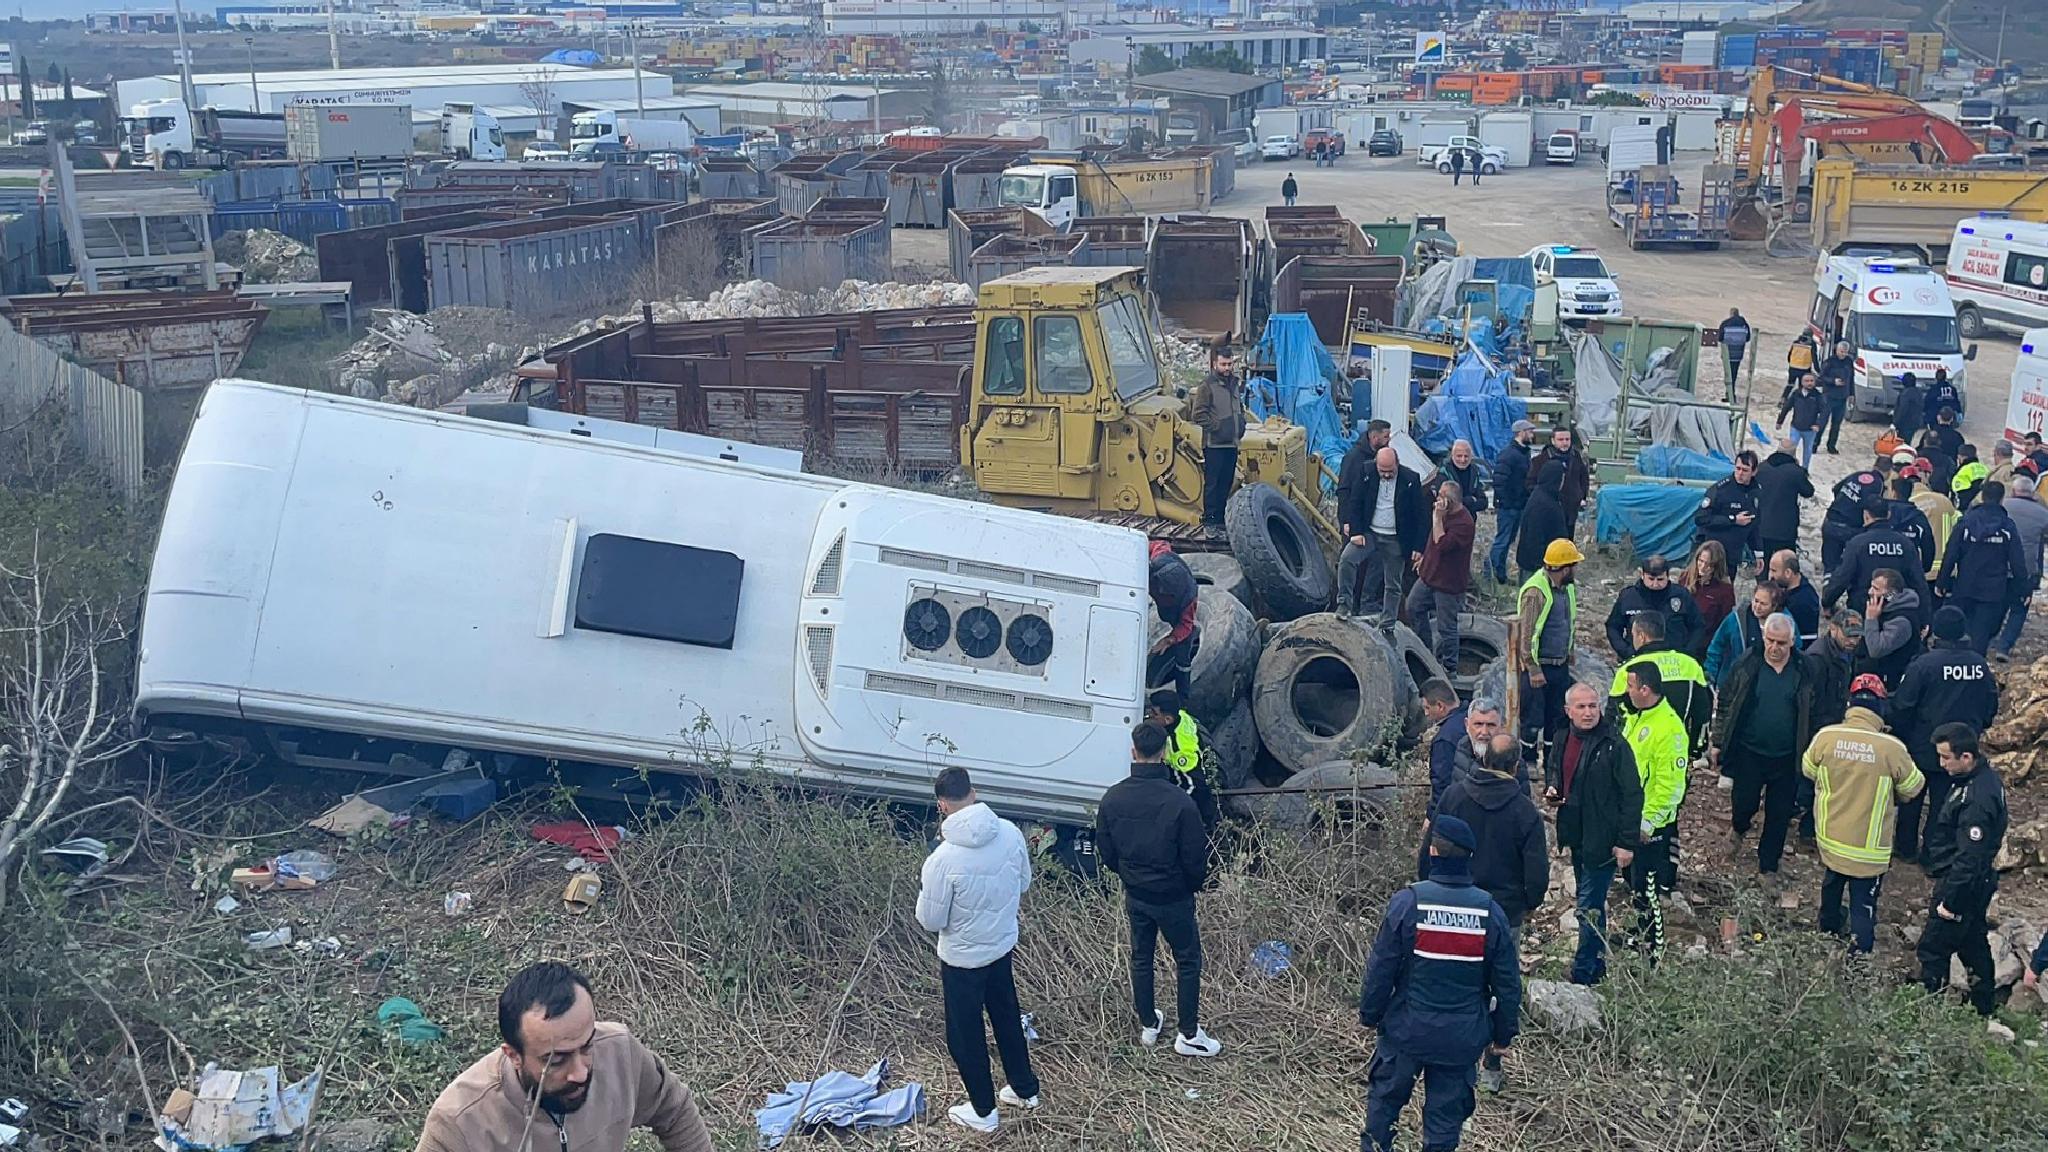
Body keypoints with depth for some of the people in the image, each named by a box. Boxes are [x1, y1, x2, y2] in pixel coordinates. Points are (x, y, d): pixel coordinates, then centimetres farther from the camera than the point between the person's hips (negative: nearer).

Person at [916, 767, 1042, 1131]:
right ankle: (1025, 1090, 44)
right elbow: (1024, 884, 2)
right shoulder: (1010, 833, -15)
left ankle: (983, 1112, 32)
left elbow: (930, 921, -19)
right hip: (1003, 946, 5)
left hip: (963, 959, -5)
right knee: (1007, 1019, 27)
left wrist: (925, 890, -2)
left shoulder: (943, 859, -31)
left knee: (965, 1036, 16)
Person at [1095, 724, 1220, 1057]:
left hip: (1135, 896, 4)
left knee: (1141, 959, 21)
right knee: (1187, 962, 14)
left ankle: (1148, 1026, 35)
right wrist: (1195, 885, 3)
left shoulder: (1112, 798, -13)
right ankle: (1188, 1035, 22)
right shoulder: (1180, 803, -26)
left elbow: (1105, 853, -2)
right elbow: (1195, 858, -19)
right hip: (1173, 898, -4)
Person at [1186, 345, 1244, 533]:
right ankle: (1209, 521, 3)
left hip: (1232, 443, 7)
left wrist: (1241, 425, 15)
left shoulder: (1234, 383, 13)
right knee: (1212, 483, -3)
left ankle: (1220, 519, 21)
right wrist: (1216, 426, -17)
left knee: (1226, 484, 12)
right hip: (1214, 444, -7)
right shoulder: (1207, 385, -11)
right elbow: (1198, 414, -16)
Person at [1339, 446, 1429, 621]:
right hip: (1369, 534, 1)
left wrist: (1419, 547, -9)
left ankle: (1388, 625, 15)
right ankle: (1344, 603, -13)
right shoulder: (1367, 476, -4)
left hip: (1395, 540, -1)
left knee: (1393, 586, 5)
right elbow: (1354, 504, 2)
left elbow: (1422, 516, -6)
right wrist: (1355, 532, -11)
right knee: (1347, 559, -22)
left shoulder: (1411, 481, -9)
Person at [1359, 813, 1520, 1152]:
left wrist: (1369, 1014, 5)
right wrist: (1503, 1034, 12)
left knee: (1386, 1093, 19)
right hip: (1463, 1037, 1)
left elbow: (1381, 969, -10)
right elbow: (1508, 983, -1)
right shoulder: (1490, 912, -9)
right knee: (1447, 1111, 15)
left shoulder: (1407, 902, -17)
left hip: (1407, 1030, -1)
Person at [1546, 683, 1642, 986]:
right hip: (1575, 833, 8)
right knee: (1591, 902, 21)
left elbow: (1632, 795, -17)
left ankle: (1582, 974, 6)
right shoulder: (1563, 737, 2)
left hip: (1602, 839, -8)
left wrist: (1626, 842, -17)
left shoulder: (1614, 744, -20)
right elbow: (1553, 767, 23)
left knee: (1589, 907, -4)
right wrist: (1551, 788, 0)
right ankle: (1597, 964, 35)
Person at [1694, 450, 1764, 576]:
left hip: (1734, 559, 6)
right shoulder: (1720, 489, -12)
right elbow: (1700, 518, -17)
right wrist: (1733, 520, -17)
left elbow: (1755, 525, 18)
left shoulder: (1755, 493, 9)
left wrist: (1759, 555, 14)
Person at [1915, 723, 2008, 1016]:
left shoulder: (1976, 800, -33)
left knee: (1933, 950, 3)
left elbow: (1969, 859, -29)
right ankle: (1985, 1006, 39)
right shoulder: (1986, 774, -1)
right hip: (1979, 882, 10)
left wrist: (1950, 902, -20)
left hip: (1963, 884, -10)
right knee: (1973, 942, 24)